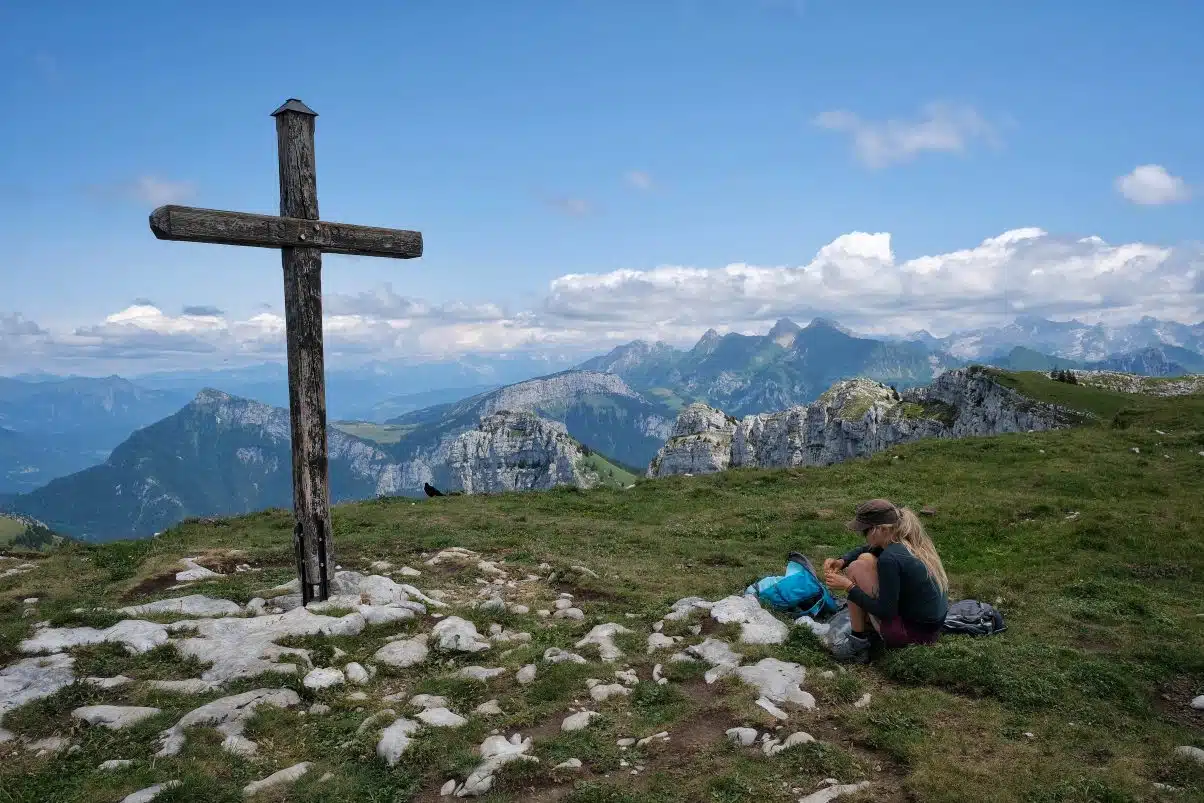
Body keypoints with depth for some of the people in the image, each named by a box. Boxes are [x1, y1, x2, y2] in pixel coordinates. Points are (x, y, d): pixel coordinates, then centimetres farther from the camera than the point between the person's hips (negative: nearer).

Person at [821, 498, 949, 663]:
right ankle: (868, 625, 17)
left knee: (856, 568, -7)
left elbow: (885, 612, -21)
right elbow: (865, 549, 18)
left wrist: (848, 586, -16)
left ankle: (858, 643, 4)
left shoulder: (890, 558, -26)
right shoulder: (906, 540, 0)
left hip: (914, 634, -9)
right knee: (865, 559, 13)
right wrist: (841, 561, 2)